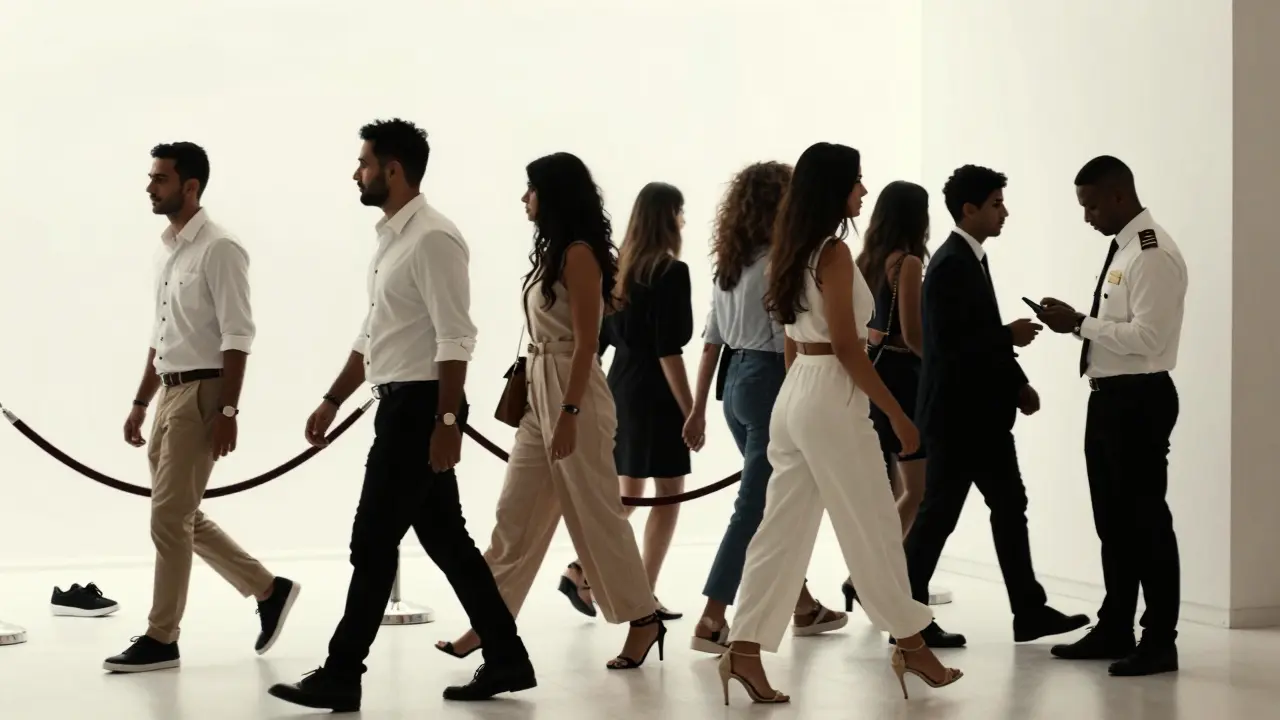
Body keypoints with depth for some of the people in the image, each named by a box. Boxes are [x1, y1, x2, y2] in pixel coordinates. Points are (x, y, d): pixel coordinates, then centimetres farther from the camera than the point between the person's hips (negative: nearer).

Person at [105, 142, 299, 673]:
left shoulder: (219, 249, -14)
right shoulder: (165, 249, 13)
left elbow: (236, 337, -17)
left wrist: (227, 411, -21)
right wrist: (141, 403, 19)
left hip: (201, 394, -9)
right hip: (170, 393, 9)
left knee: (169, 518, -5)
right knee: (184, 516, 13)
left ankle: (161, 638, 6)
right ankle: (269, 589, 25)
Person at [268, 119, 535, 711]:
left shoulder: (433, 238, -15)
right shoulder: (391, 237, 15)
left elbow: (455, 340, -20)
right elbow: (371, 336, 22)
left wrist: (446, 423, -24)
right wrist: (332, 402, 23)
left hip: (420, 406, -10)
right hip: (401, 405, 10)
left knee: (373, 542, -4)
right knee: (444, 537, 12)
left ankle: (342, 676, 5)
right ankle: (506, 660, 19)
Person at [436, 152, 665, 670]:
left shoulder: (580, 254, -13)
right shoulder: (554, 252, 13)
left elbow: (586, 343, -17)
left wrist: (568, 414, -21)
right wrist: (527, 392, 16)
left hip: (573, 394, -9)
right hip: (540, 393, 9)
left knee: (594, 514, 0)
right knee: (516, 515, 10)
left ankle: (643, 620, 12)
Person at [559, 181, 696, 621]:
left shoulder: (620, 269, 8)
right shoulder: (671, 272, -13)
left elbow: (598, 338, 11)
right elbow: (668, 350, -18)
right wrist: (690, 409, -15)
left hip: (621, 386, 7)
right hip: (656, 391, -7)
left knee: (628, 492, 18)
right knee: (668, 493, 3)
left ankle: (582, 571, 10)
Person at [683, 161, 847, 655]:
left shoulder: (729, 264, 10)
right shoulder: (778, 263, -14)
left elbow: (711, 342, 12)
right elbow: (789, 346, -16)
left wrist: (698, 409, 15)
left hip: (735, 382, 9)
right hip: (770, 382, -9)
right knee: (754, 507, -3)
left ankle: (804, 608, 30)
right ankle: (711, 623, -3)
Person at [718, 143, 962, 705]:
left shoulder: (794, 251, 12)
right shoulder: (834, 253, -14)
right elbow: (846, 347, -16)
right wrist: (897, 413, -11)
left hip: (793, 395, 9)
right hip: (831, 399, -9)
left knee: (784, 530, 7)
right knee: (873, 527, 4)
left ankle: (744, 650, 4)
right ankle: (910, 644, 17)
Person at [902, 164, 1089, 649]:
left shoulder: (973, 259, 13)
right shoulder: (951, 264, -17)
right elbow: (949, 343, -24)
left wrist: (1017, 384, 10)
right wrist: (1011, 336, -15)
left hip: (981, 413, 10)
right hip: (956, 415, -10)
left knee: (1010, 506, 12)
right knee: (939, 514, -2)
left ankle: (1030, 612, 18)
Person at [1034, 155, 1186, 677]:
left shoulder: (1153, 254, -16)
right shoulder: (1121, 249, 13)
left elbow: (1148, 337, -24)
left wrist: (1081, 324, -19)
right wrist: (1077, 322, 3)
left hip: (1140, 400, -10)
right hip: (1108, 398, 10)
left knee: (1145, 518, -1)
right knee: (1112, 519, 16)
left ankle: (1159, 641, 8)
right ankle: (1114, 630, 26)